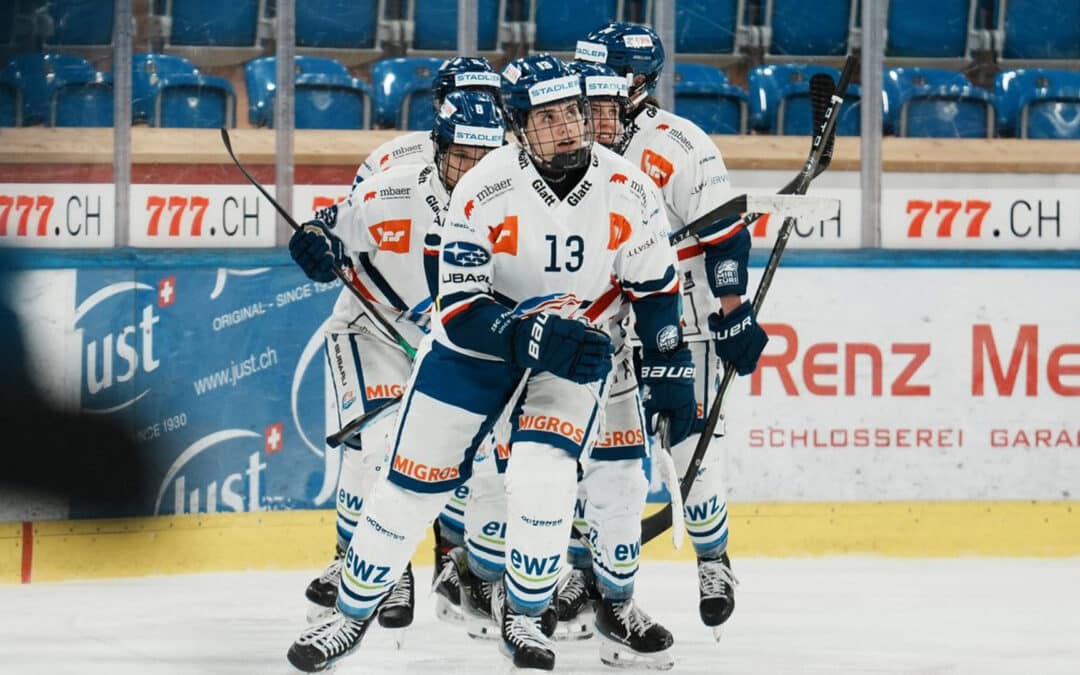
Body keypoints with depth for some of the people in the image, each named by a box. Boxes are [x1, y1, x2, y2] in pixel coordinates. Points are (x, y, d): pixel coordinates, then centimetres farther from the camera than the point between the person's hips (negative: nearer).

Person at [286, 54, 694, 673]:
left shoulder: (625, 191, -16)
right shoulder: (485, 192, -24)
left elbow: (655, 286, -1)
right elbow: (460, 308, -23)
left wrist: (670, 368, -1)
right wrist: (527, 333, -38)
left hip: (577, 347, 1)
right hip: (476, 344, -1)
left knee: (543, 475, -21)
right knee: (415, 483, 3)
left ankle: (523, 616, -1)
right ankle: (353, 614, 21)